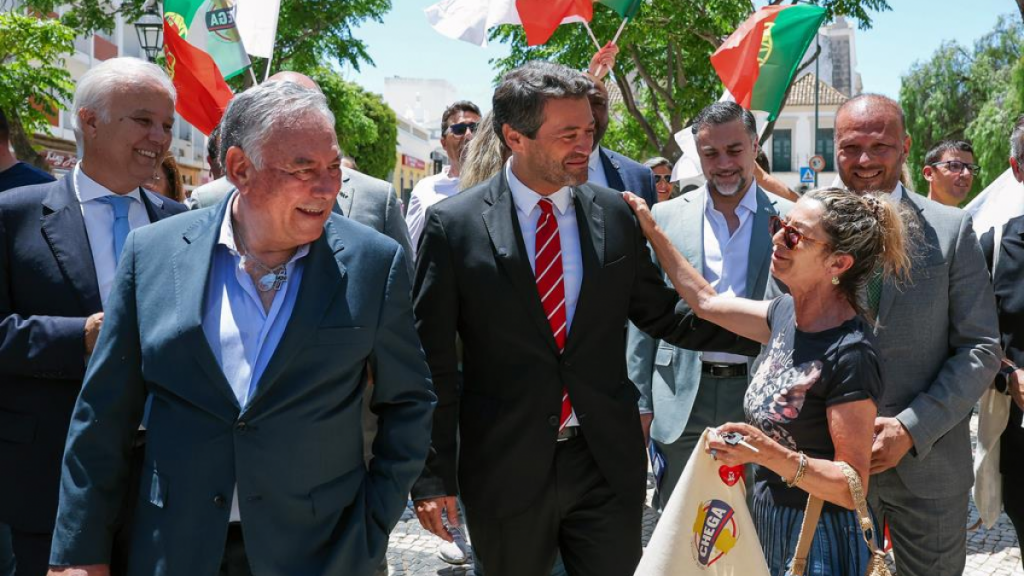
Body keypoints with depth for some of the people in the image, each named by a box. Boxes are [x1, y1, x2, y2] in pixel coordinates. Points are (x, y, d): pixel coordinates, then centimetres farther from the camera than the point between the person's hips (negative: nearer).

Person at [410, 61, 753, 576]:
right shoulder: (453, 225, -7)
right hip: (505, 470, -2)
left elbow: (662, 315, 10)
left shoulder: (615, 215, 2)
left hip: (608, 462, 2)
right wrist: (433, 475, -7)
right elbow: (432, 362, -6)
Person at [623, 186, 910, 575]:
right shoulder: (787, 314, -1)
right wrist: (651, 230, 16)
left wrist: (773, 455, -37)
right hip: (767, 527, 8)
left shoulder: (850, 356, -25)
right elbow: (707, 303, 16)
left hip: (816, 544, -8)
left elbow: (853, 487, -23)